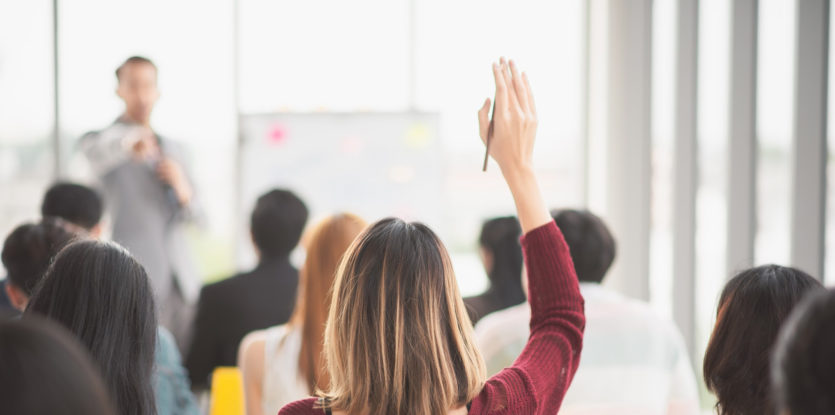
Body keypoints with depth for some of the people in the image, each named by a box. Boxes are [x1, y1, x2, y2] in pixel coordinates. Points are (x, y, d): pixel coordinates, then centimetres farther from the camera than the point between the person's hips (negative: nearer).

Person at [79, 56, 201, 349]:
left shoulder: (171, 150, 21)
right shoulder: (103, 139, 1)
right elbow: (94, 151, -25)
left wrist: (182, 189, -3)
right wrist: (129, 144, -48)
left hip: (181, 281, 6)